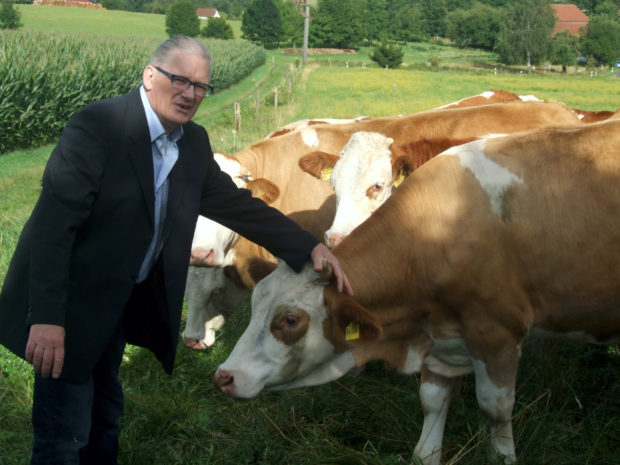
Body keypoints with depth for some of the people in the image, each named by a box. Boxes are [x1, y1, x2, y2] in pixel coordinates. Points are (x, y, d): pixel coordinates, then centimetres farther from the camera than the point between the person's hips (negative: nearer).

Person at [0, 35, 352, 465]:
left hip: (120, 302, 8)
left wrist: (311, 248, 5)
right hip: (68, 301, -8)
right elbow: (55, 221, -27)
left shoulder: (194, 142, 2)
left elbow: (236, 203, 12)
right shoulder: (98, 125, -22)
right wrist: (46, 318, -32)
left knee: (104, 422, 23)